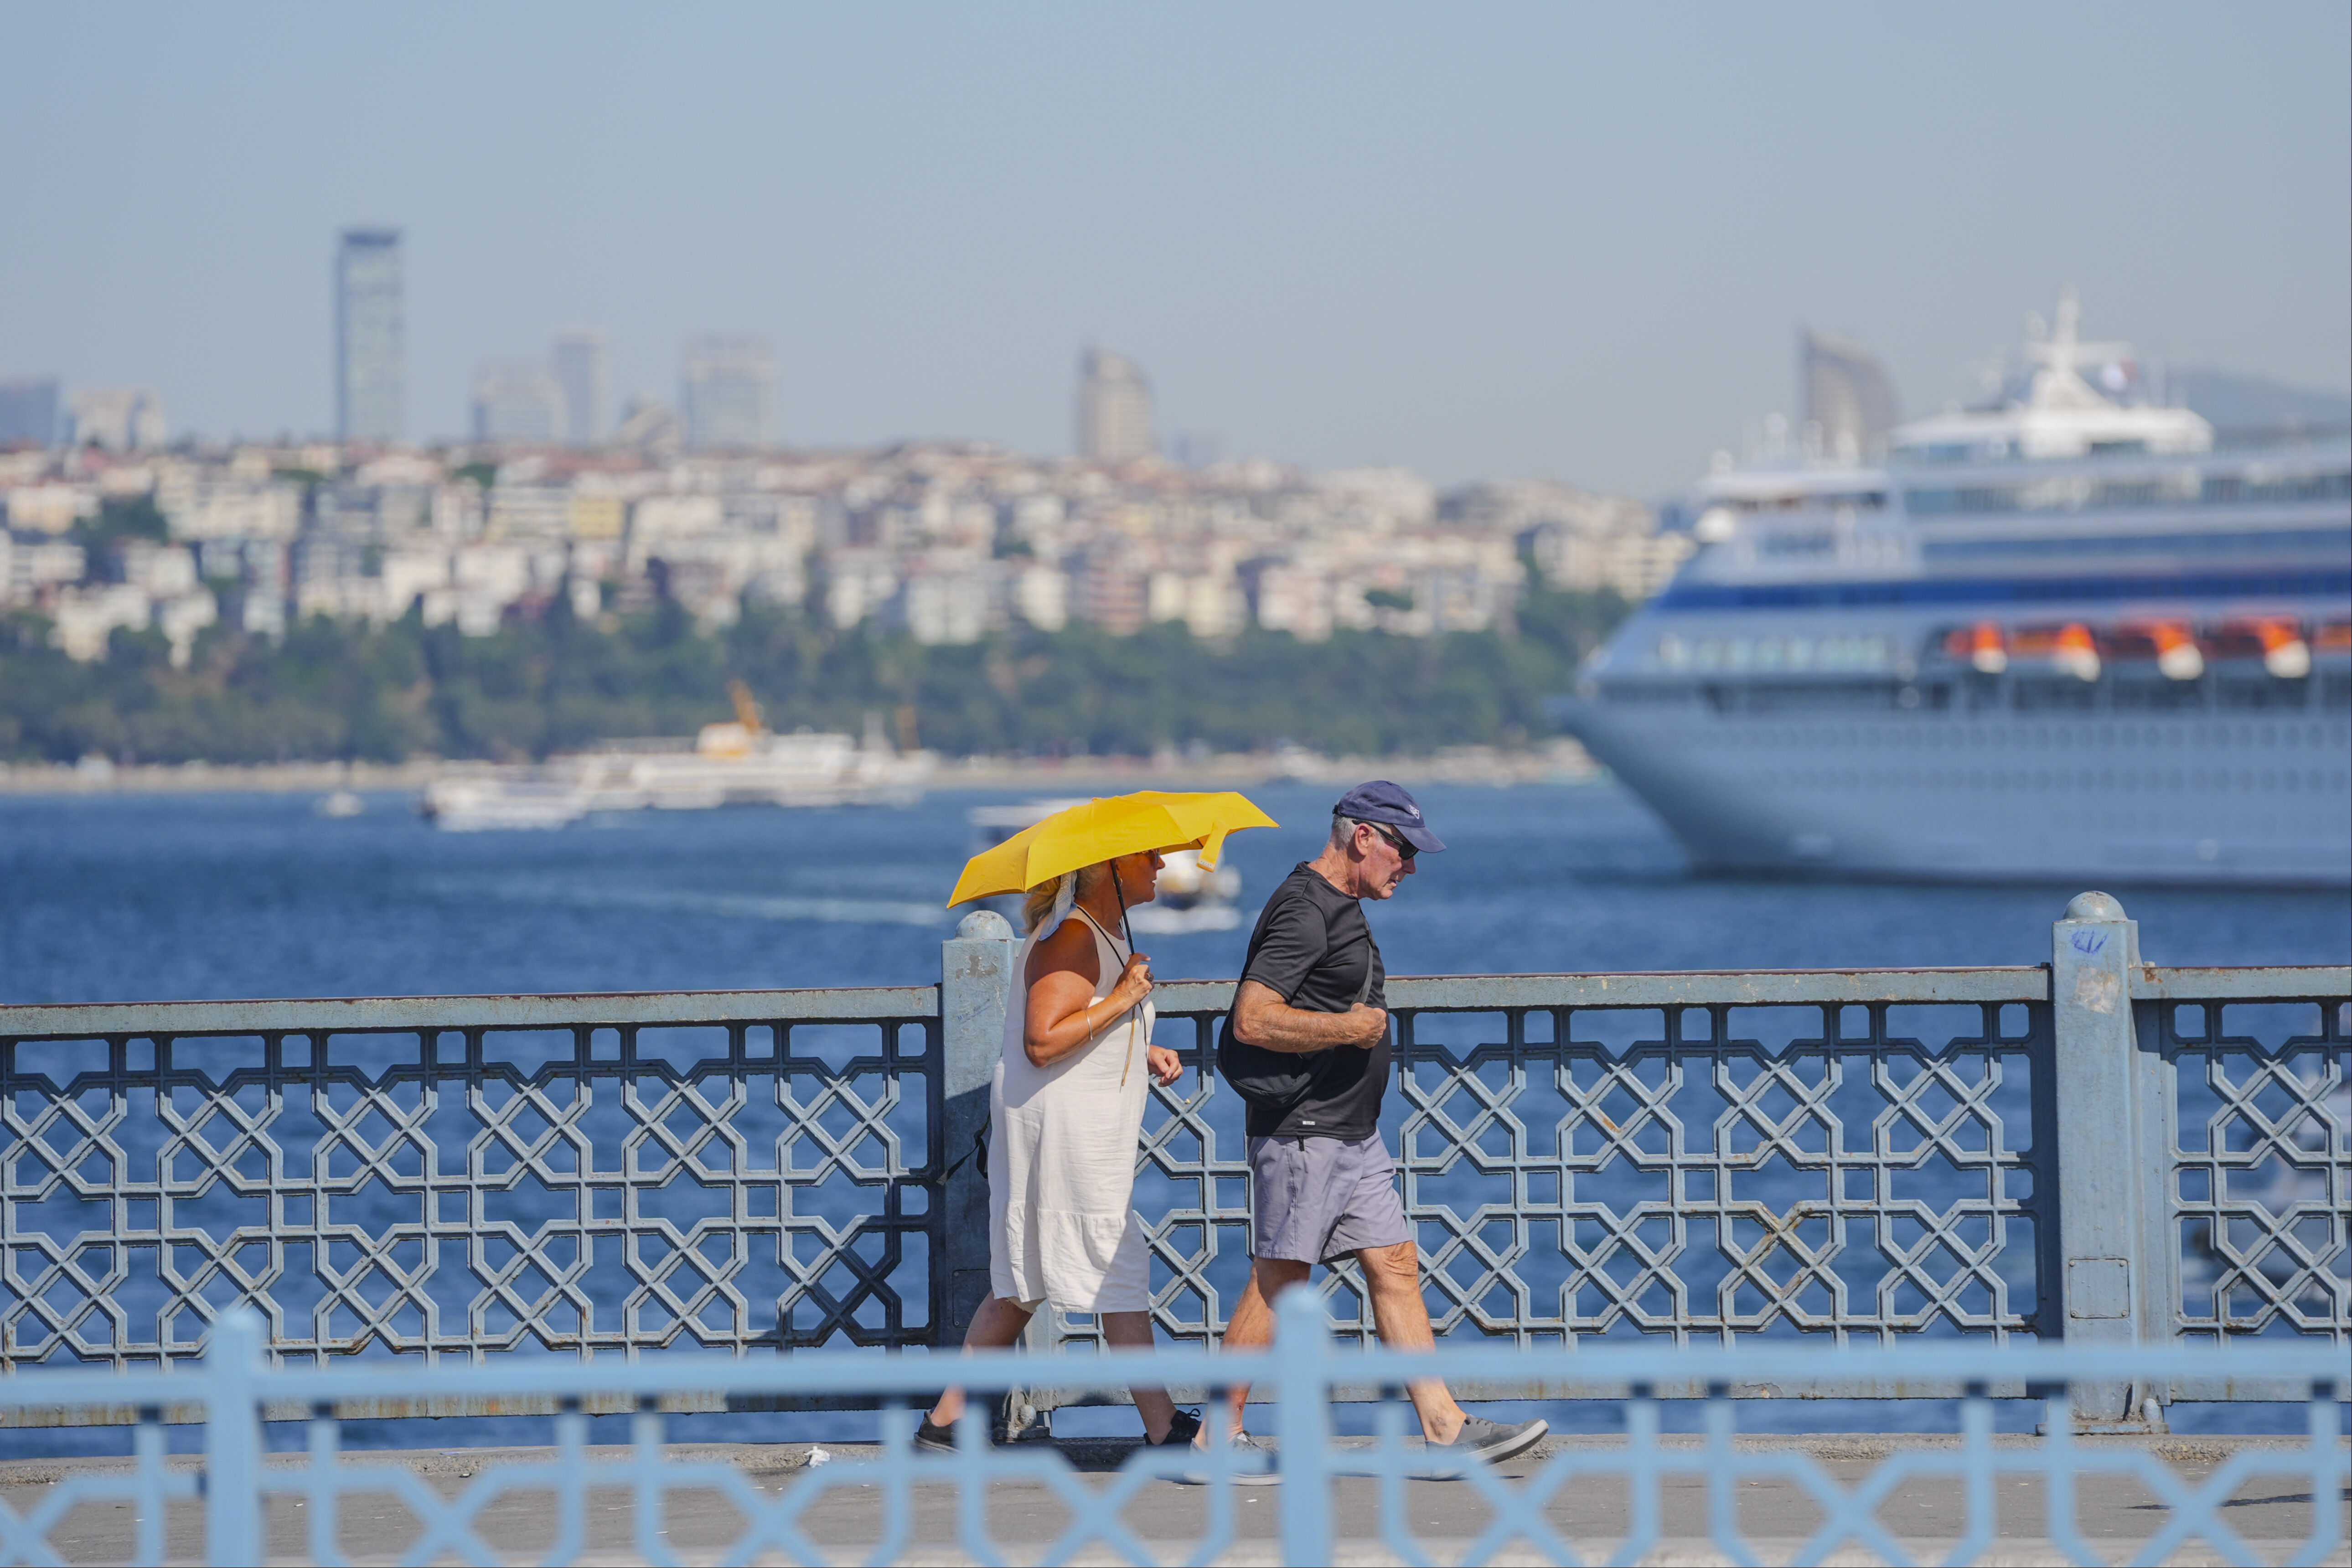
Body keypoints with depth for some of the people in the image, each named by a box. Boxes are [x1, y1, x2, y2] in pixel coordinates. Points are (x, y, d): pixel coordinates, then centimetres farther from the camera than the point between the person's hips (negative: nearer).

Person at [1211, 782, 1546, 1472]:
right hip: (1301, 1132, -10)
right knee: (1277, 1282, -5)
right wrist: (1351, 1028, -17)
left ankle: (1447, 1427, 3)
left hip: (1352, 1132, 10)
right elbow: (1252, 1020, -25)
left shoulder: (1340, 909, 17)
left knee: (1396, 1266, 5)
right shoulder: (1304, 912, -16)